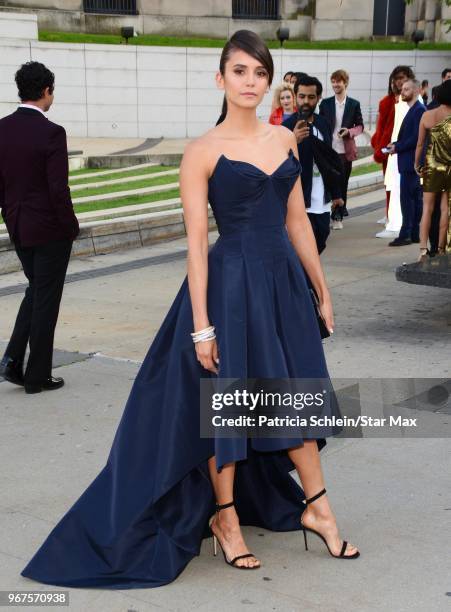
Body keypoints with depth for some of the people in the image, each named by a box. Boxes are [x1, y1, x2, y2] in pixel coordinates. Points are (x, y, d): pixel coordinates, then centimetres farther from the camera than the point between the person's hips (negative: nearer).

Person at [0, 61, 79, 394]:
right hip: (50, 229, -6)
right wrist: (72, 227, -7)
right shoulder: (51, 133, -18)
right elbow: (59, 189, -20)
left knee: (35, 290, 23)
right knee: (46, 299, 6)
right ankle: (38, 376, 14)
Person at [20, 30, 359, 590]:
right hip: (231, 283, -5)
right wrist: (201, 326, -14)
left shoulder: (284, 139, 7)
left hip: (285, 279, 6)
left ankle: (316, 508, 30)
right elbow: (197, 243, -12)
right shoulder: (203, 152, -9)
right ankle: (225, 518, 25)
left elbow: (297, 221, 13)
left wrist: (321, 289, 13)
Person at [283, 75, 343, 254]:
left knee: (319, 244, 17)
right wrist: (294, 141, -38)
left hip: (323, 202, 7)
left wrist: (336, 193, 20)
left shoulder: (323, 124, 9)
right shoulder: (288, 126, -12)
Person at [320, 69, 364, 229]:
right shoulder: (325, 103, 5)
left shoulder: (354, 104, 3)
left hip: (345, 150, 0)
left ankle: (338, 217, 14)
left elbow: (360, 126, 7)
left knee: (342, 184, 5)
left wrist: (350, 132, -13)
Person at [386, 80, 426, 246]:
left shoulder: (419, 110, -13)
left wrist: (397, 147, -14)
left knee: (407, 197, -9)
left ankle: (405, 234, -7)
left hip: (410, 161, -10)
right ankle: (415, 233, 15)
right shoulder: (413, 110, 17)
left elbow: (417, 137, -20)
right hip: (408, 161, 10)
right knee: (415, 197, 11)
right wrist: (395, 144, 5)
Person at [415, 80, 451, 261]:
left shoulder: (427, 115, -6)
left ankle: (423, 248, -6)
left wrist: (417, 164, 11)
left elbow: (420, 144, -2)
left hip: (432, 166, 1)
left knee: (427, 209, 5)